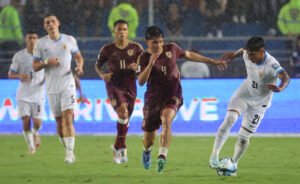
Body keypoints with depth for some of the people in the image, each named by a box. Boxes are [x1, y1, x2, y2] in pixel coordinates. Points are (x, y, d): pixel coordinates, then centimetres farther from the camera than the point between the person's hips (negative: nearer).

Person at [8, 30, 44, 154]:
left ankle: (35, 134, 30)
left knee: (37, 123, -6)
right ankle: (30, 146, 6)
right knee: (26, 120, -11)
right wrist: (20, 76, -19)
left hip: (38, 94, 0)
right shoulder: (19, 56, -1)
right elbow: (10, 74, 2)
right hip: (23, 95, 0)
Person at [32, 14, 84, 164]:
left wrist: (79, 66, -8)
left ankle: (70, 152, -19)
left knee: (68, 117, -16)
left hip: (68, 85, -2)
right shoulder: (41, 43, 2)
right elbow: (35, 67, 3)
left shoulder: (69, 40, 2)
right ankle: (68, 150, 23)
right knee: (59, 121, 8)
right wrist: (46, 62, -17)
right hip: (52, 88, 2)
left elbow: (78, 57, 14)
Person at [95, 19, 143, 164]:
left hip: (130, 87, 3)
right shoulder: (107, 50, 3)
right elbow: (98, 65, 15)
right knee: (123, 111, -26)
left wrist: (137, 67, -16)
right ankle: (122, 147, -16)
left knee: (125, 119, 9)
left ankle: (117, 147, 28)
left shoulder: (135, 48, 3)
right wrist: (102, 75, -6)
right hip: (114, 85, -3)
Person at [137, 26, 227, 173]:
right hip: (153, 98, 0)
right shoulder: (144, 58, -7)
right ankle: (147, 151, 43)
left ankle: (162, 156, -38)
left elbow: (189, 55, 15)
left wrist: (213, 61, 20)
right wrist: (151, 63, -29)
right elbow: (141, 81, -17)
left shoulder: (171, 49, -1)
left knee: (166, 120, -33)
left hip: (172, 96, 0)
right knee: (149, 138, 6)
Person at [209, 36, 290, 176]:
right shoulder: (247, 55, -17)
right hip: (243, 94, 3)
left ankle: (233, 165, 26)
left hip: (259, 102, -3)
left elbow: (285, 78, -52)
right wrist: (233, 55, 17)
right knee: (230, 119, -23)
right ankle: (214, 156, -21)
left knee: (244, 136, 2)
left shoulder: (271, 64, -34)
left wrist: (280, 88, -69)